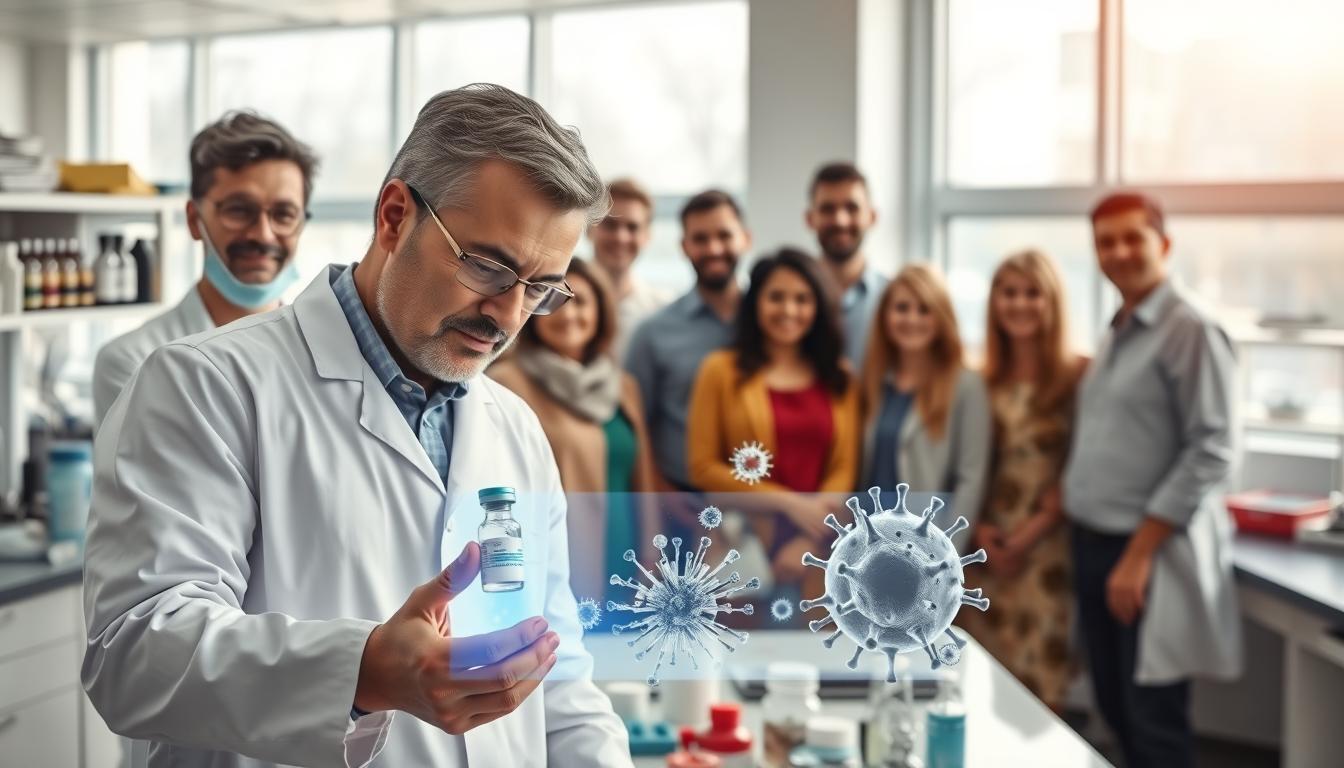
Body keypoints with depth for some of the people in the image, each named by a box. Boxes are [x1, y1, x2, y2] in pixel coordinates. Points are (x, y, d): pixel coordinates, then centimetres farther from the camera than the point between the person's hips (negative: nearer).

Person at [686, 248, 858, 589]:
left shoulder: (838, 378, 10)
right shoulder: (722, 370, 0)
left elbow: (844, 467, 5)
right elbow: (703, 468, -4)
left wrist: (809, 541, -9)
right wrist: (788, 502, -10)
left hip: (818, 547, 3)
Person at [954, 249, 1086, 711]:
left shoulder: (1079, 376, -3)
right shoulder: (986, 380, 11)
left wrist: (1032, 532, -12)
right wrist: (980, 528, -5)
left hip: (1047, 546, -4)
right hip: (987, 545, 4)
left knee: (1039, 687, -1)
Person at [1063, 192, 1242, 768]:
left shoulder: (1191, 331, -11)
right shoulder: (1115, 335, 14)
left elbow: (1210, 454, -17)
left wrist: (1139, 553, -18)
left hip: (1152, 550, -8)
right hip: (1093, 543, 8)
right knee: (1114, 709, 14)